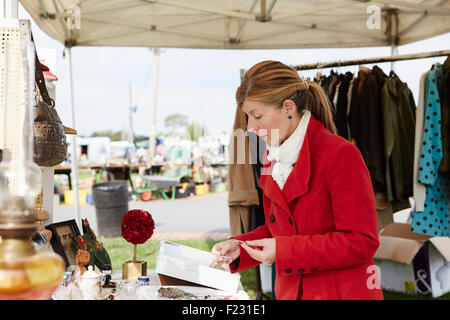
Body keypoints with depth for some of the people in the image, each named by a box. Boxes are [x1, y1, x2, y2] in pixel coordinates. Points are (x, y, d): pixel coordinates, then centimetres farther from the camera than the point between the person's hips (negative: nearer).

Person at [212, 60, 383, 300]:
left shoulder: (340, 154, -18)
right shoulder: (273, 159, 7)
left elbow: (362, 242, -20)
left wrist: (283, 251, -23)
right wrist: (239, 247, -2)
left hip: (342, 293, -6)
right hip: (290, 292, 7)